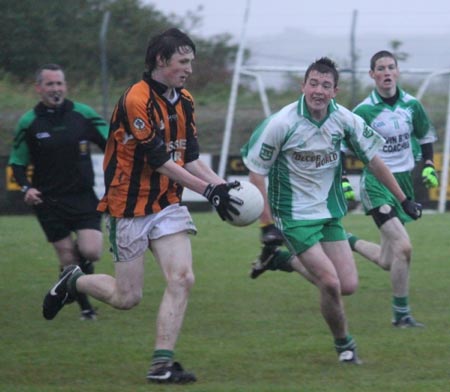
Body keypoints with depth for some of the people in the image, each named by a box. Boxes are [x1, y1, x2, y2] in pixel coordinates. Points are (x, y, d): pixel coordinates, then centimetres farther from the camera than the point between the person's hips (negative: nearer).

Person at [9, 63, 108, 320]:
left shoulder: (83, 114, 0)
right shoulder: (29, 123, 0)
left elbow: (112, 145, 8)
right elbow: (17, 163, 8)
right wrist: (26, 188, -10)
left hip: (84, 197, 1)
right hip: (49, 201, -1)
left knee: (91, 251, -15)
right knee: (68, 259, -2)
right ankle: (85, 307, 16)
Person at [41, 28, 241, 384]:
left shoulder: (184, 101, 7)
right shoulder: (136, 101, -19)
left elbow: (190, 158, 10)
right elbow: (160, 161, -21)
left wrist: (221, 184, -7)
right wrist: (208, 190, -22)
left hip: (167, 205, 7)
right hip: (129, 208, -7)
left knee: (182, 278, -12)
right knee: (127, 297, -1)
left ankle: (162, 364, -10)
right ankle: (73, 281, 29)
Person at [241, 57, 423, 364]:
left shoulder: (345, 120, -7)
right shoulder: (281, 124, -19)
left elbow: (373, 159, 7)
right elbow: (256, 172, -11)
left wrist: (404, 200, 8)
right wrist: (267, 224, -16)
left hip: (330, 212, 5)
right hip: (294, 216, -5)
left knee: (348, 286, -1)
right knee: (331, 283, -16)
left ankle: (287, 260, 23)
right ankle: (344, 344, 10)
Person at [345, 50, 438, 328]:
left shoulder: (412, 105, 2)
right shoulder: (364, 111, -11)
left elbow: (426, 136, 18)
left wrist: (429, 166, 4)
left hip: (404, 181, 6)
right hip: (376, 183, -6)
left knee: (387, 262, 7)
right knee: (403, 246, -21)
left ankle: (348, 242, 37)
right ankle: (401, 314, -10)